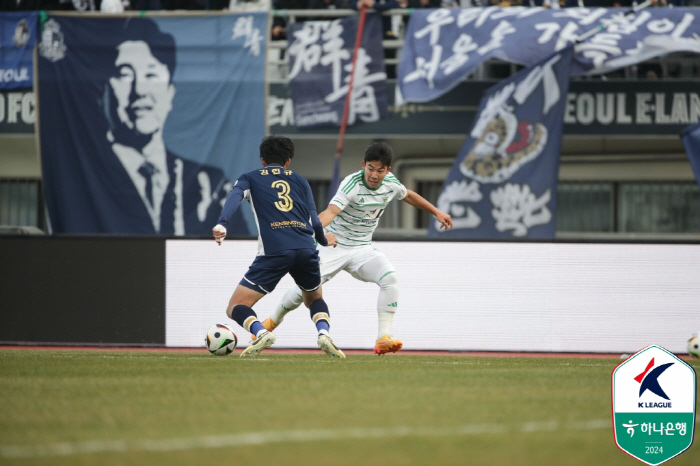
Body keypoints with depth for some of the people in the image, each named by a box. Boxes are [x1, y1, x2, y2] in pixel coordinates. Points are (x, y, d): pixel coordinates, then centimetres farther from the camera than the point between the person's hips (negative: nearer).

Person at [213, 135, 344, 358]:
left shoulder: (250, 179, 19)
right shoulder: (300, 181, 24)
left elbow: (234, 196, -4)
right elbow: (314, 221, 18)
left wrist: (221, 225, -20)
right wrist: (324, 240, 40)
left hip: (273, 252, -3)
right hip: (306, 250, 3)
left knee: (236, 308, 5)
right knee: (315, 299, 29)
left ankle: (261, 332, -26)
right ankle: (324, 332, -2)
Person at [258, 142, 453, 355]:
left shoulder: (390, 182, -5)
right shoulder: (352, 184, -24)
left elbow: (408, 195, 20)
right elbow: (331, 211, -40)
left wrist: (436, 212, 25)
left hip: (362, 249, 4)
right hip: (333, 247, -4)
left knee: (390, 277, -23)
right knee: (305, 289, -10)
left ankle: (383, 338, -20)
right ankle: (272, 321, 22)